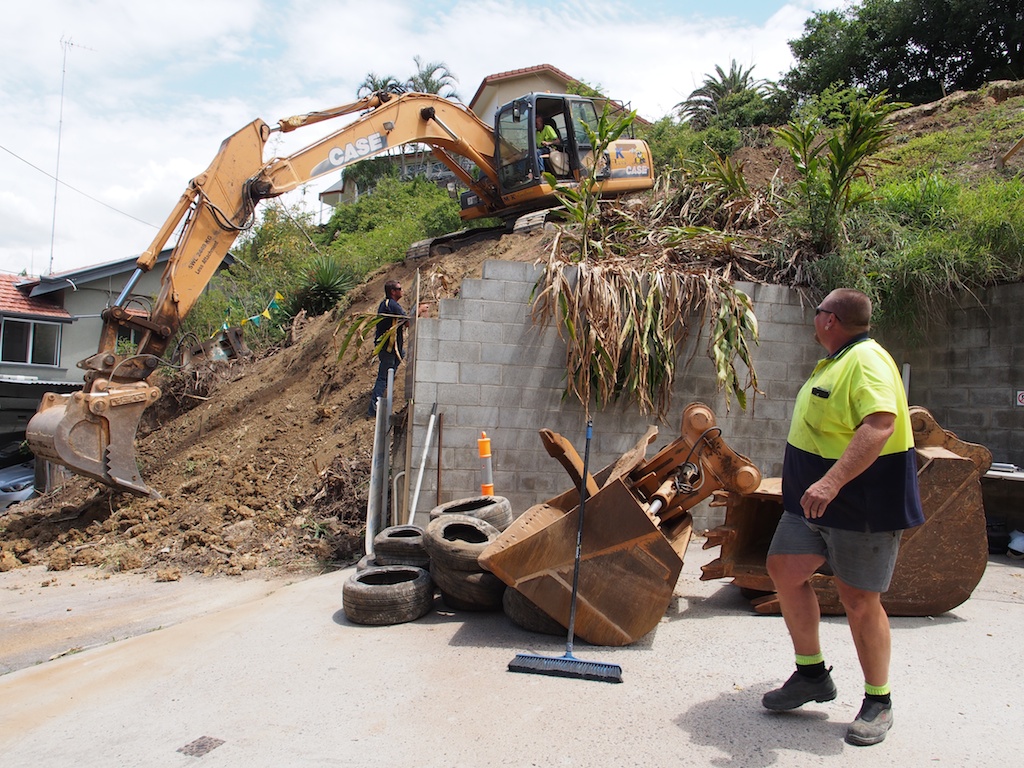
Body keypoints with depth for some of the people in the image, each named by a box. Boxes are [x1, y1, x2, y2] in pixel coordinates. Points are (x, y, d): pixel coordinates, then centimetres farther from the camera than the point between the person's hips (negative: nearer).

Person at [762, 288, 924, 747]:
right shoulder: (837, 361, 14)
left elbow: (879, 426, -33)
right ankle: (812, 674, 20)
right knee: (785, 571, 5)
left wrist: (832, 482, -41)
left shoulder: (868, 360, -18)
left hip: (861, 501, -9)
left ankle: (878, 703, 19)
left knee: (859, 600, 0)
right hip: (815, 500, 9)